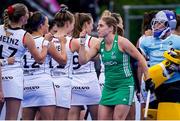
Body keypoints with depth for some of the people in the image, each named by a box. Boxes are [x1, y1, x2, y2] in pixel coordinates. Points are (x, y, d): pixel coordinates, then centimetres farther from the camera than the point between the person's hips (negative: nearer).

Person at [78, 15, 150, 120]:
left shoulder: (121, 42, -12)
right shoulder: (100, 45, 5)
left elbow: (140, 59, -7)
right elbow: (83, 60, 3)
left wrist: (148, 79, -8)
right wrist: (82, 42, -7)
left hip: (124, 85, -6)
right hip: (108, 87, 6)